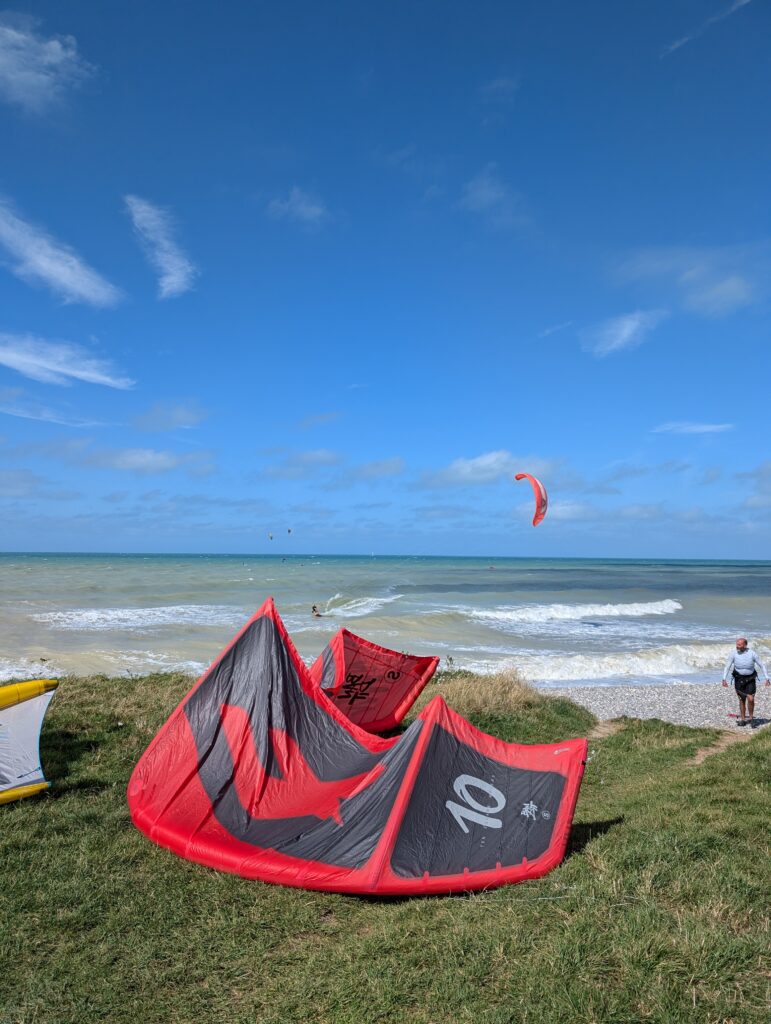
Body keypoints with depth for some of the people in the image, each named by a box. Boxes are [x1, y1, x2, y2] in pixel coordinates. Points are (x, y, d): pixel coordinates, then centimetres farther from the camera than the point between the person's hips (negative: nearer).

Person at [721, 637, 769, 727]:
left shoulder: (752, 654, -15)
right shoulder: (734, 654, -12)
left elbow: (762, 665, -5)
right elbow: (727, 667, -6)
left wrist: (767, 678, -10)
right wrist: (724, 679, -14)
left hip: (750, 679, -1)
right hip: (739, 679, 1)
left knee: (750, 699, -13)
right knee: (742, 700, 8)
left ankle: (751, 718, 9)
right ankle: (742, 720, 22)